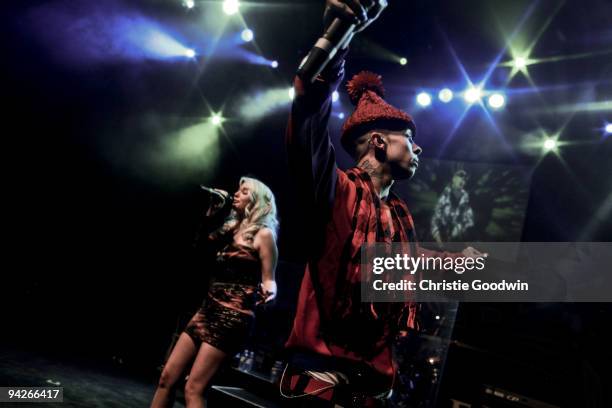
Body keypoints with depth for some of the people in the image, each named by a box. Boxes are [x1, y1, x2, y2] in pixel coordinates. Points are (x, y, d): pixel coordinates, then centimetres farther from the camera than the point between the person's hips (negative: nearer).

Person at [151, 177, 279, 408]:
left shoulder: (263, 234, -6)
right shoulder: (231, 228, 15)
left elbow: (268, 279, -8)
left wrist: (268, 291, -31)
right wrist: (211, 212, 13)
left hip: (233, 317, -8)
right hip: (208, 311, 8)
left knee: (193, 389, -9)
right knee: (167, 377, 8)